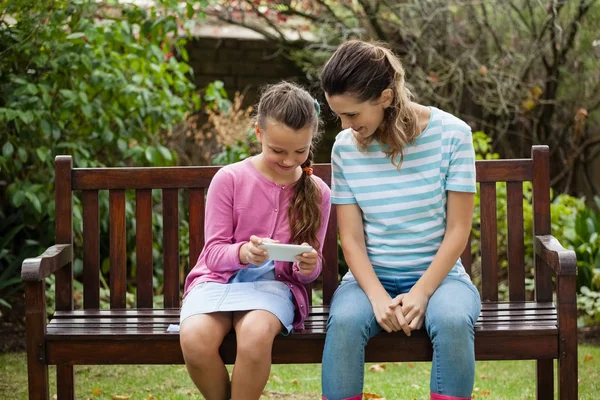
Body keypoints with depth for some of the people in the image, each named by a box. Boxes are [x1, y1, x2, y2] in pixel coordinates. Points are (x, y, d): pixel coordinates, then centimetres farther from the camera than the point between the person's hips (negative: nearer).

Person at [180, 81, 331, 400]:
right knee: (194, 338, -34)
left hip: (274, 283, 0)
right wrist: (242, 253, -26)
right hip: (219, 279, 0)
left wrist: (308, 266, -17)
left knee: (256, 334, -38)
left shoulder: (316, 192, 3)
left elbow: (311, 269, 9)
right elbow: (214, 252, -3)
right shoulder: (229, 179, -3)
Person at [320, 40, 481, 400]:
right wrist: (378, 298, -21)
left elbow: (458, 229, -8)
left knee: (453, 321, -34)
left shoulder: (451, 134, -9)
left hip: (438, 274, -1)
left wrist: (420, 294, -19)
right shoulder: (345, 147, -4)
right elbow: (351, 238, -4)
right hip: (372, 276, 1)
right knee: (344, 321, -32)